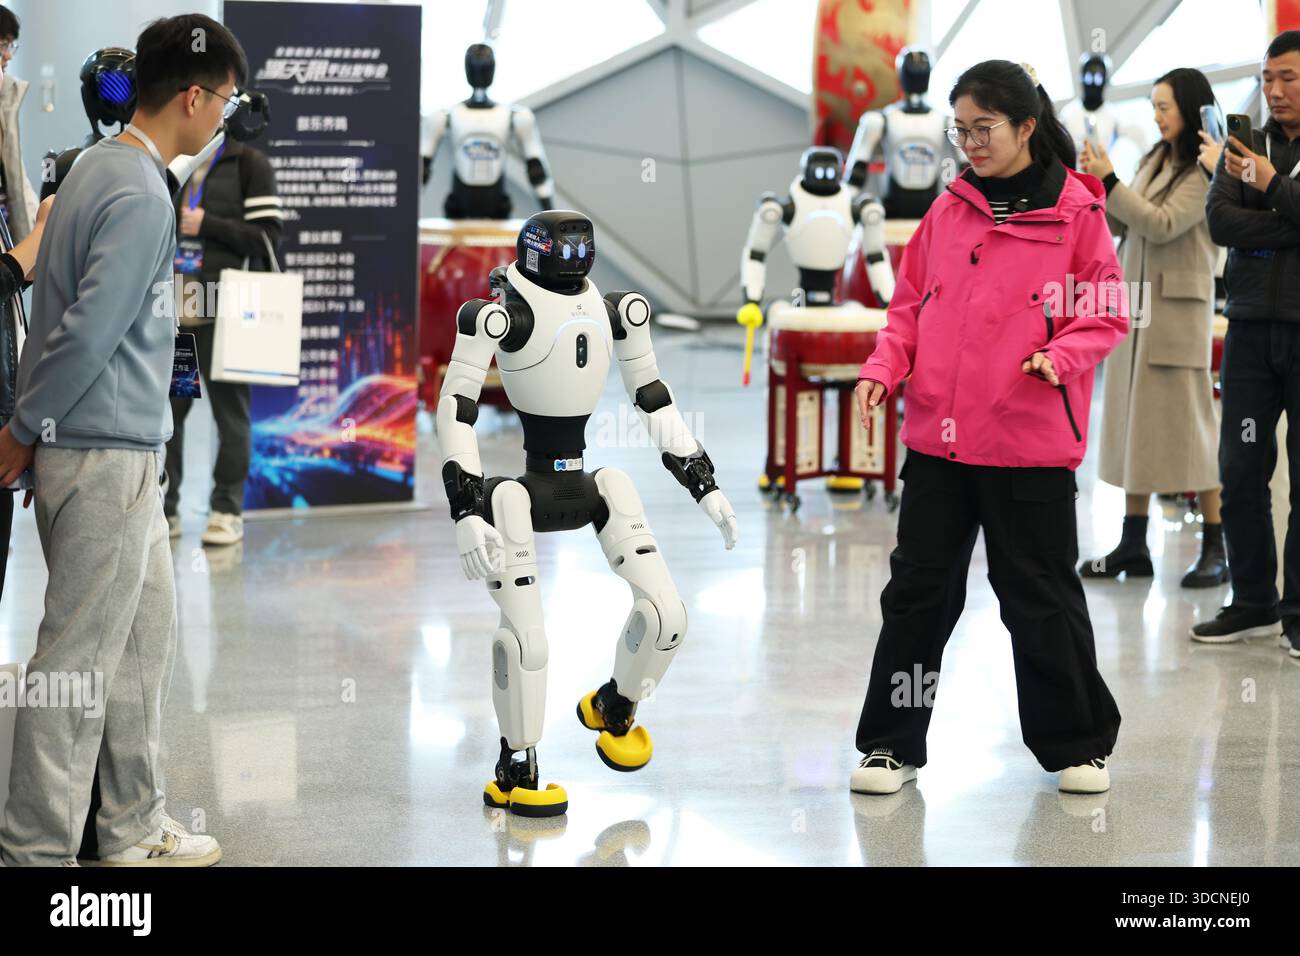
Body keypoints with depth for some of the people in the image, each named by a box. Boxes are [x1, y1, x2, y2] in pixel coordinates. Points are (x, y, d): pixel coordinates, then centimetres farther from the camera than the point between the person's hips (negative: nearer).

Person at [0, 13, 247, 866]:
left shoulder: (105, 167, 13)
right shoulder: (142, 198, -19)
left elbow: (80, 317, 16)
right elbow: (89, 332, -22)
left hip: (123, 453, 10)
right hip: (107, 453, -10)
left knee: (147, 635, 16)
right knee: (79, 659, -4)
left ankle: (136, 829, 25)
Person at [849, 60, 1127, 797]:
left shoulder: (1077, 211, -4)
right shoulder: (949, 209, 7)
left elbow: (1108, 315, -2)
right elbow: (912, 304, 13)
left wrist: (1062, 356, -19)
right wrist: (885, 367, -2)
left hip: (1030, 439, -4)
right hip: (937, 433, 4)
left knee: (1040, 592, 6)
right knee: (918, 587, 7)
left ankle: (1077, 741, 22)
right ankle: (893, 743, 18)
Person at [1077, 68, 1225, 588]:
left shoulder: (1206, 173, -9)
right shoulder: (1154, 160, 13)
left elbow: (1162, 225, -17)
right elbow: (1121, 225, 14)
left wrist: (1110, 180, -15)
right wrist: (1095, 186, -1)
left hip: (1177, 310, -7)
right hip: (1134, 303, 7)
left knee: (1188, 420, -4)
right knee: (1133, 420, 7)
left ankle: (1216, 548, 2)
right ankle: (1133, 545, 12)